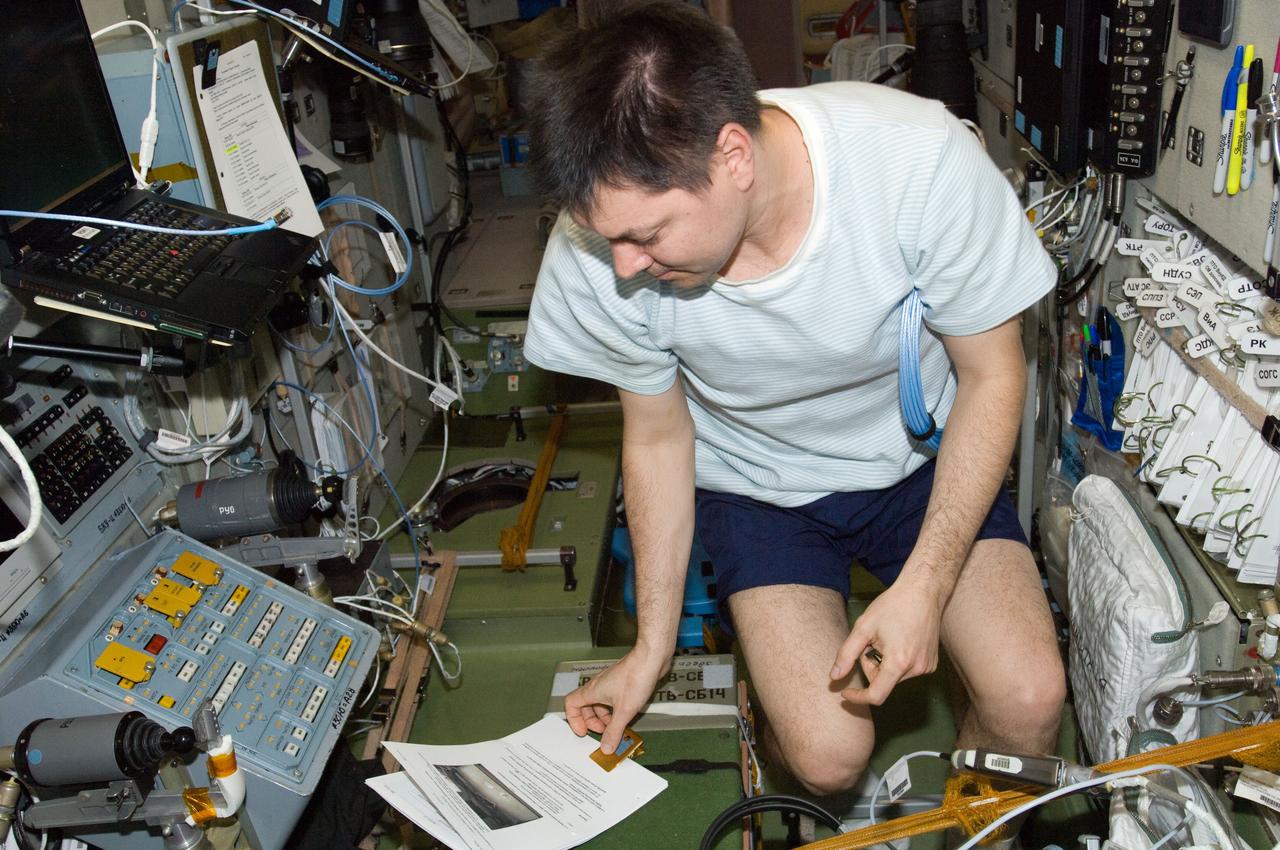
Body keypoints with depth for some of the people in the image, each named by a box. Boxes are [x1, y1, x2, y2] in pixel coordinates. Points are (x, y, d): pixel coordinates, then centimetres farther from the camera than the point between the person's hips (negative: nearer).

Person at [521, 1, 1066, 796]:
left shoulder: (923, 161, -31)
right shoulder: (599, 251, -24)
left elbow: (992, 375, -14)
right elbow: (658, 437, -6)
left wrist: (924, 585, -22)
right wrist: (652, 649, 1)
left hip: (921, 457, 1)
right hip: (757, 483, 0)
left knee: (1030, 702, -16)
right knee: (828, 752, -18)